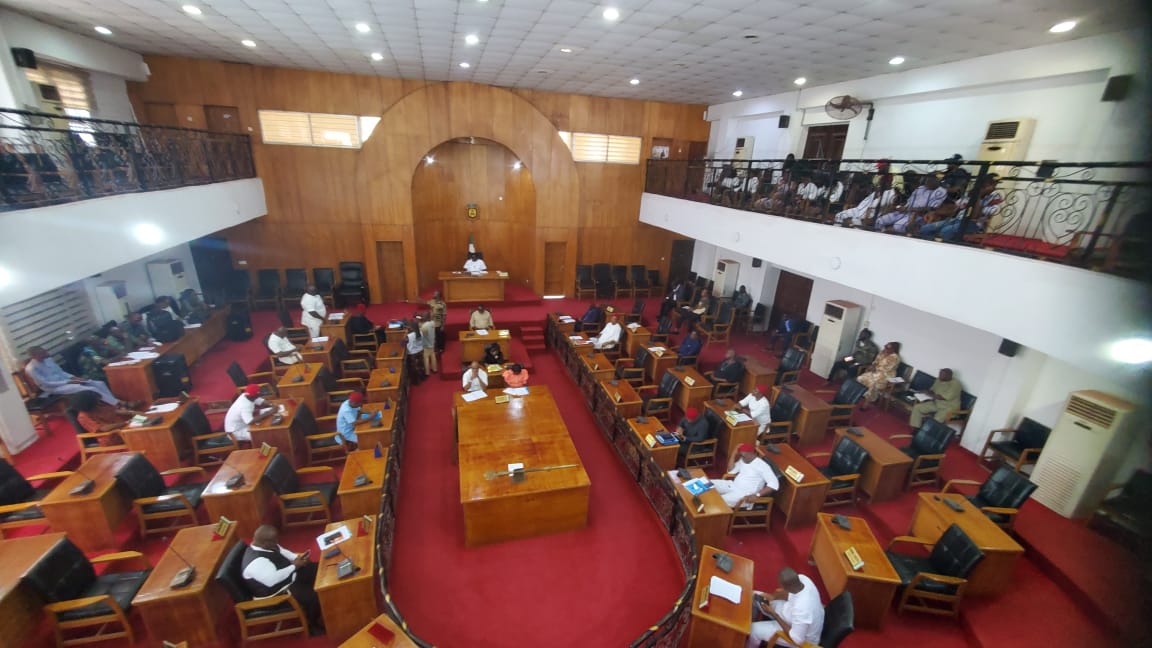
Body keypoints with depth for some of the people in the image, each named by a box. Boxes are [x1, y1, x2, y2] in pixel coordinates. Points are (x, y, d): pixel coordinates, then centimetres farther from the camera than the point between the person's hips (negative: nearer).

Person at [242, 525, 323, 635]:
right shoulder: (255, 562, -32)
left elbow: (282, 551, 10)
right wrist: (294, 566, -27)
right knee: (313, 596, -22)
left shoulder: (268, 546, -5)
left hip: (288, 574, 10)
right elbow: (272, 580, -37)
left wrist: (297, 557, -6)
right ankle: (312, 625, 6)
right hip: (277, 591, -10)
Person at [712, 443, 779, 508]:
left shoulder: (762, 466, -13)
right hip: (732, 485, 8)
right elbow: (731, 471, 15)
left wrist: (756, 495, -29)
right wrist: (734, 453, 4)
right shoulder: (742, 460, 11)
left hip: (744, 493, -8)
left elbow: (774, 484, -20)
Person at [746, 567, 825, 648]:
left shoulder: (801, 610, -46)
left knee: (755, 629, -6)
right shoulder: (802, 578, -24)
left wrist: (774, 614, -24)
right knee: (754, 596, 8)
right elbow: (789, 594, 0)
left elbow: (797, 640, -29)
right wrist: (773, 596, -13)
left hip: (804, 638, -7)